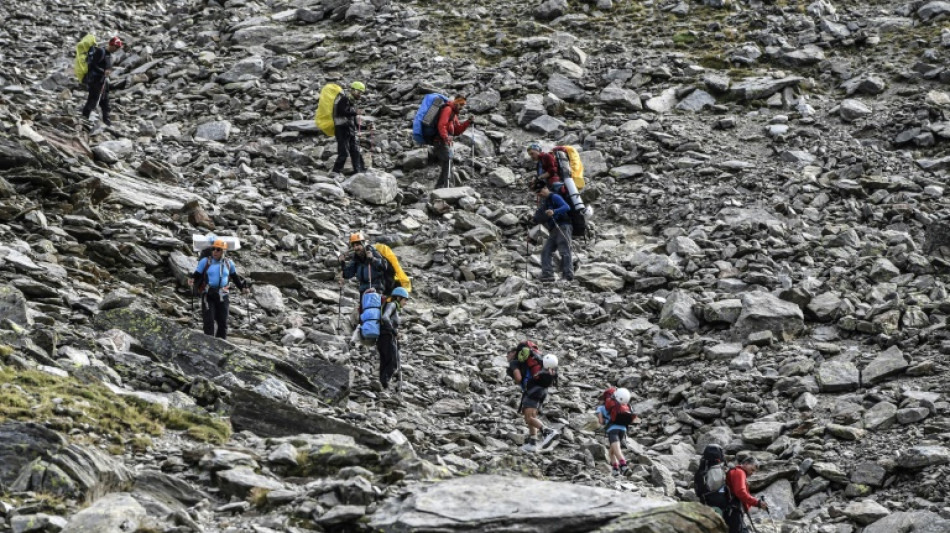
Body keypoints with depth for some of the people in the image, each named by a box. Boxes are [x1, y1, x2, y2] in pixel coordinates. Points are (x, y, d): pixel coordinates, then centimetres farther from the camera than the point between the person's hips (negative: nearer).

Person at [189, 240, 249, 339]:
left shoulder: (229, 263, 11)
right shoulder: (205, 262, 2)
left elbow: (235, 277, 25)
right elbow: (197, 275, -2)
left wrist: (243, 287, 17)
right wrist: (192, 280, -22)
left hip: (222, 296, 3)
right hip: (208, 295, -3)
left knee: (223, 323, 6)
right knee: (209, 321, -10)